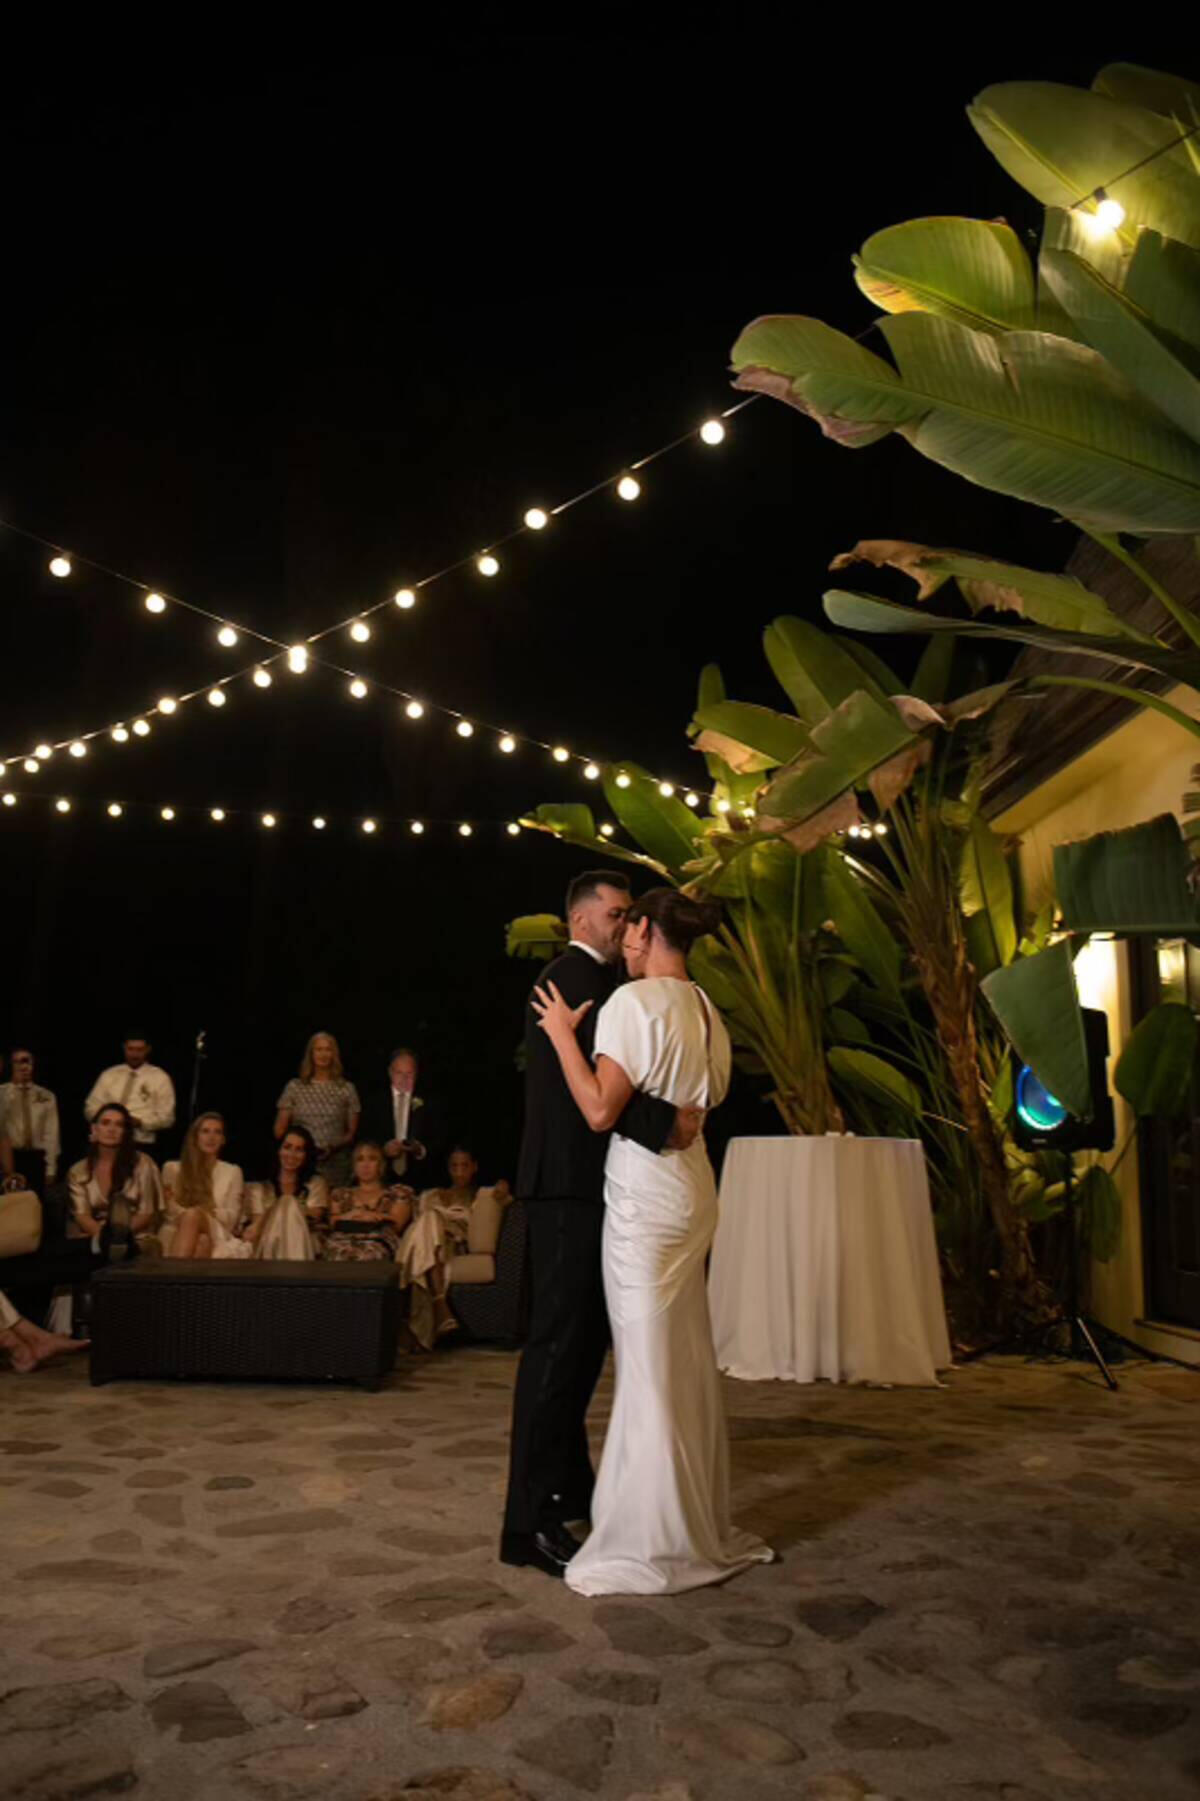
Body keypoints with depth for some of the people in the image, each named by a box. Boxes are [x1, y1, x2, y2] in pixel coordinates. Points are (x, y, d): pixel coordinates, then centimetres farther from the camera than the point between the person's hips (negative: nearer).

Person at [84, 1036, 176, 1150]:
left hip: (143, 1145, -2)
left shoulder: (160, 1077, 3)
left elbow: (166, 1118, -1)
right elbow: (90, 1109, 11)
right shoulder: (108, 1075, 11)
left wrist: (139, 1122, -15)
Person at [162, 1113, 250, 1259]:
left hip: (215, 1237, 0)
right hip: (176, 1233, 0)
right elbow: (169, 1210, 9)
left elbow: (231, 1218, 5)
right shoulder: (172, 1169, 19)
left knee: (193, 1215, -38)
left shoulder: (232, 1172, 18)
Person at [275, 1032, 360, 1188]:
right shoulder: (295, 1087, 8)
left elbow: (352, 1131, 8)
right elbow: (279, 1129, 10)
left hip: (335, 1162, 0)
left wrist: (334, 1147, -9)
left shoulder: (347, 1089, 7)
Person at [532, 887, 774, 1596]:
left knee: (649, 1366, -1)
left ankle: (655, 1548, 8)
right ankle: (703, 1529, 28)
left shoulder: (634, 1000, -13)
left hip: (644, 1193, -8)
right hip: (693, 1188, 8)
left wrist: (564, 1035, -10)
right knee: (688, 1363, 16)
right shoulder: (707, 1011, 11)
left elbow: (601, 1111, -18)